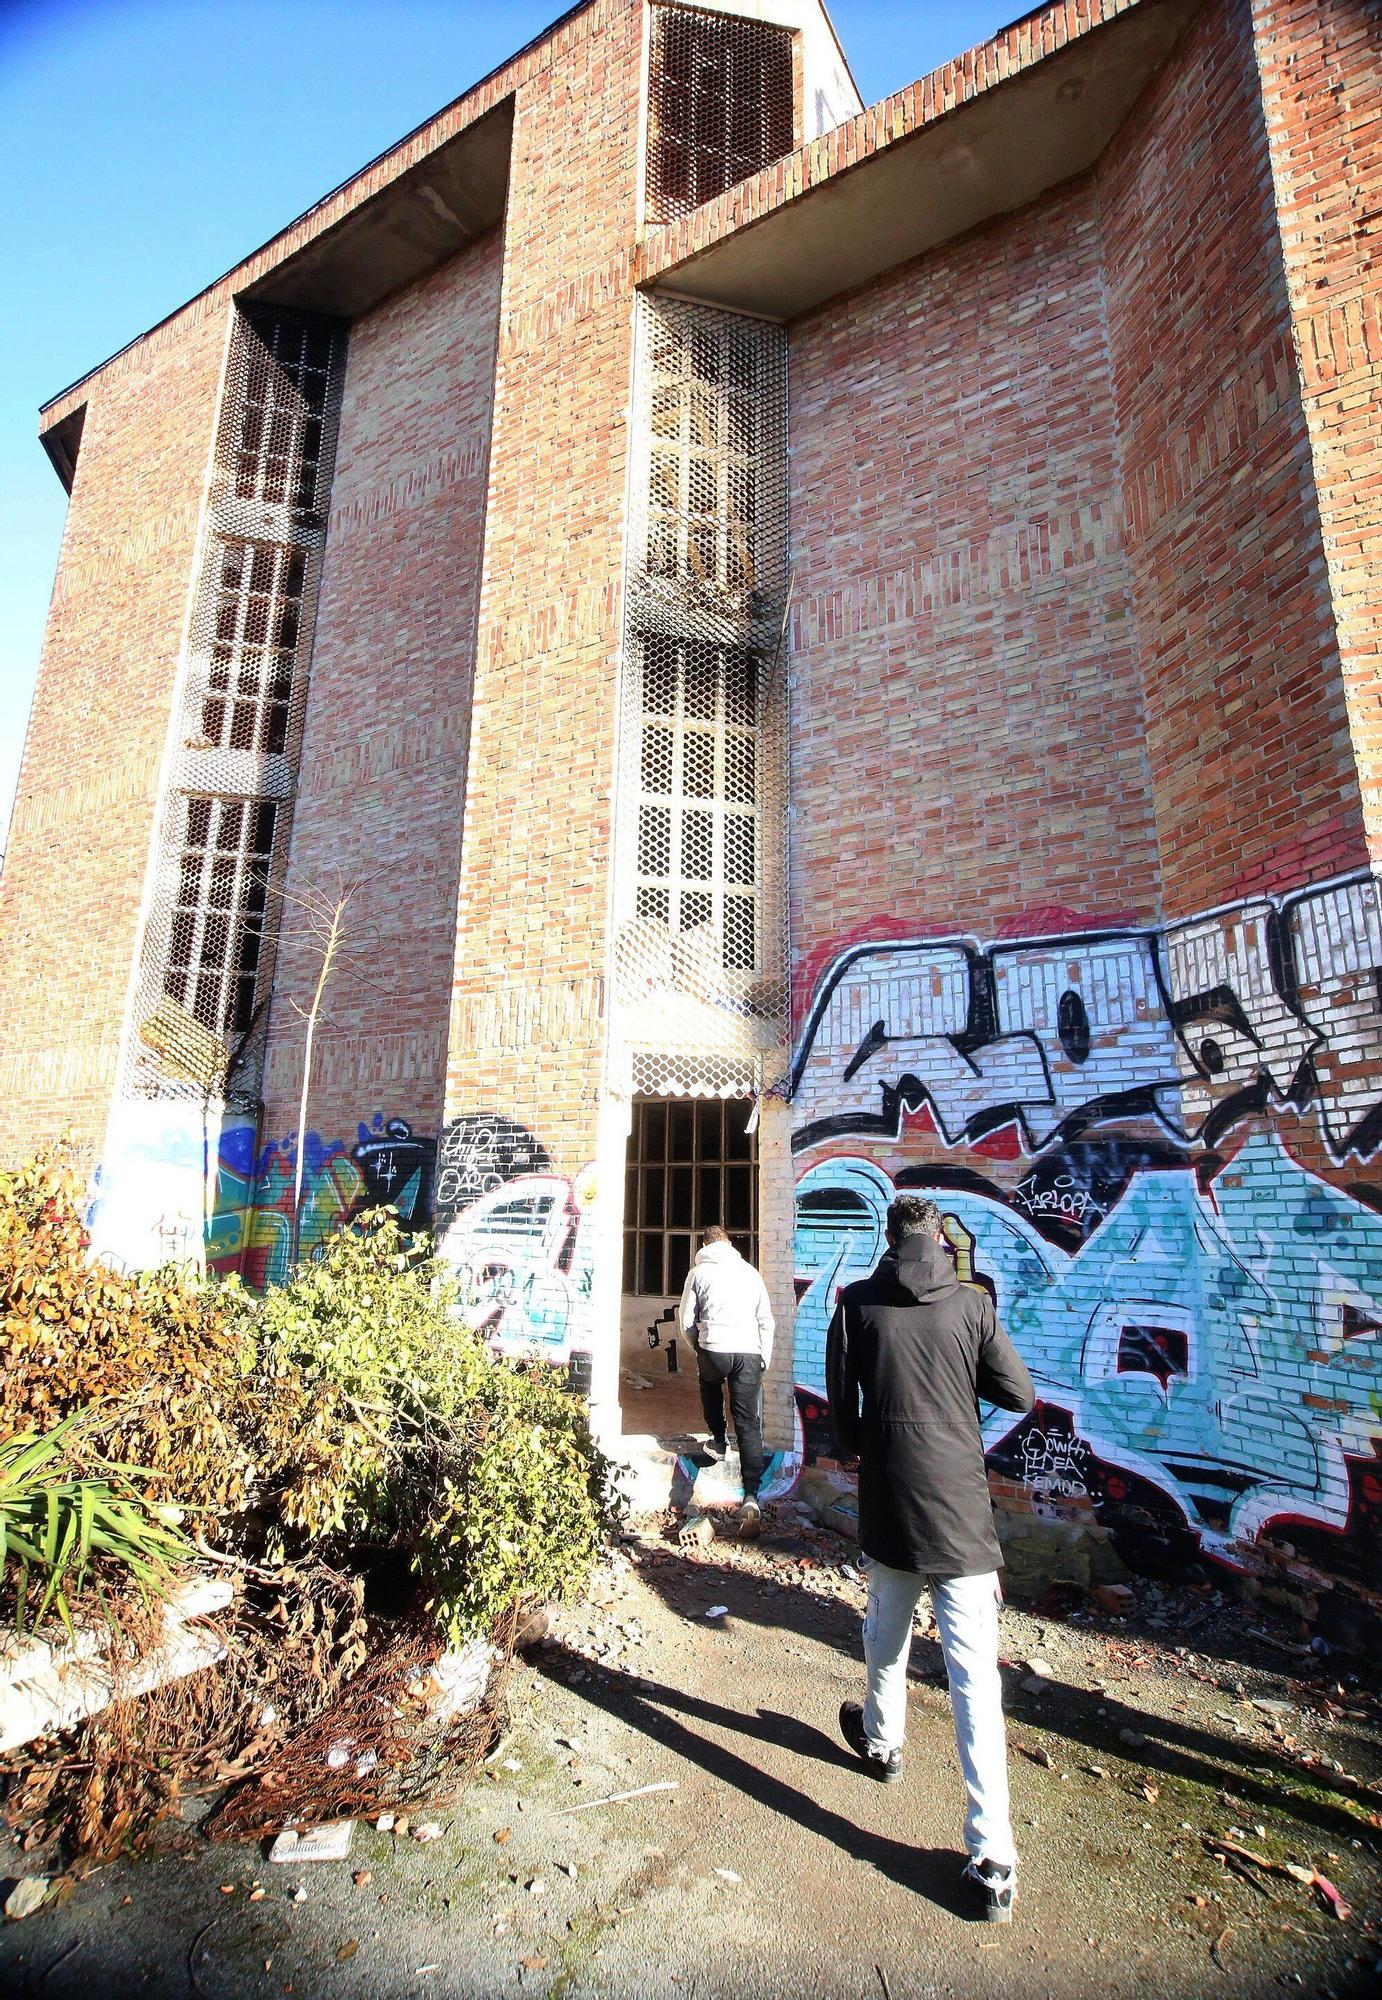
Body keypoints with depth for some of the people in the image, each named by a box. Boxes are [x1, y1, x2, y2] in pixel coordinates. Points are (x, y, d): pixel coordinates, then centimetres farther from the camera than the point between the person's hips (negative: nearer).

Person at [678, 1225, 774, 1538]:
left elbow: (686, 1320, 8)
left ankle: (719, 1441, 34)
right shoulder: (750, 1272, 16)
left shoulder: (699, 1272, 8)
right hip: (749, 1353, 2)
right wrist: (763, 1361, 20)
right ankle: (751, 1496, -8)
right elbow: (766, 1321, 14)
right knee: (749, 1424, 2)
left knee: (710, 1384, 34)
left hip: (714, 1350, -1)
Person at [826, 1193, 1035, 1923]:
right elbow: (1020, 1394, -1)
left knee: (886, 1634, 26)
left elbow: (840, 1403, 3)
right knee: (975, 1676, 3)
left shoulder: (857, 1304, -5)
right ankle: (992, 1861, 5)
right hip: (961, 1510, -1)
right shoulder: (970, 1303, -8)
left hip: (888, 1505, 2)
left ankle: (881, 1741, 50)